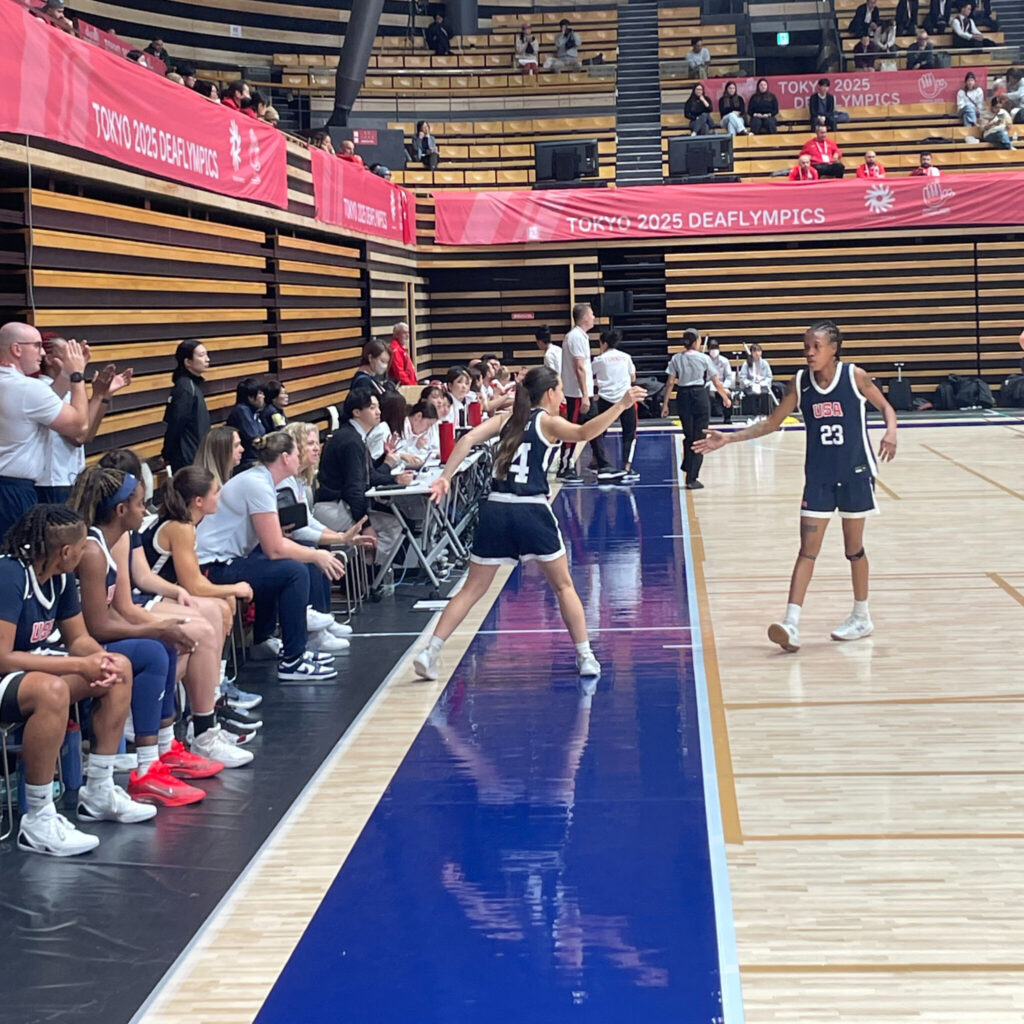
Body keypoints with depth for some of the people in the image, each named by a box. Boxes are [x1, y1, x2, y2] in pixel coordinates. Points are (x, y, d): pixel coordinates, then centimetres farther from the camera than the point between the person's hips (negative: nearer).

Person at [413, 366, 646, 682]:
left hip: (495, 511, 4)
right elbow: (584, 433, -19)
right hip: (531, 512, -4)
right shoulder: (547, 422, 1)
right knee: (563, 585, 13)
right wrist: (620, 406, -24)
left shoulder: (505, 420, 16)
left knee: (473, 589, 11)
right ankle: (586, 657, 13)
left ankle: (429, 653, 2)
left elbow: (468, 439, 1)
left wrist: (445, 478, -1)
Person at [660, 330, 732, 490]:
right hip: (700, 396, -3)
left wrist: (665, 404, 2)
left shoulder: (676, 359, 1)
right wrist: (726, 398, 14)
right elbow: (717, 383, 0)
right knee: (698, 438, 1)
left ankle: (688, 468, 29)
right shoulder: (703, 358, -4)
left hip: (683, 397, 3)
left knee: (688, 436, 20)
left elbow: (670, 383, -3)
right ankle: (692, 479, -2)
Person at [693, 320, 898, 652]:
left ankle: (862, 618, 27)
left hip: (856, 474, -2)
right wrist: (729, 439, -2)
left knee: (854, 547, 10)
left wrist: (891, 431, -19)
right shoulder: (800, 383, -3)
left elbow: (885, 406, 2)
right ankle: (791, 625, -12)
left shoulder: (855, 376, -11)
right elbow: (772, 423, 5)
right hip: (818, 476, 2)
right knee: (807, 548, -5)